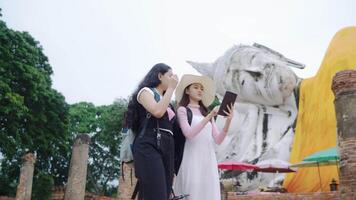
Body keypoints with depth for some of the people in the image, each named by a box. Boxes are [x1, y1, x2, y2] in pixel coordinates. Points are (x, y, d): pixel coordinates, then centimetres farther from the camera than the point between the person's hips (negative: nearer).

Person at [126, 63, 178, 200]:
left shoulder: (165, 100, 29)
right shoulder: (146, 91, 8)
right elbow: (157, 111, -14)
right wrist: (171, 88, -4)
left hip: (167, 150, 8)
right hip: (149, 148, -8)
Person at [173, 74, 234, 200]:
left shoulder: (206, 112, 18)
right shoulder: (182, 110, 3)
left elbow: (218, 140, 8)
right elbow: (189, 133, -14)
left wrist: (228, 121, -7)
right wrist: (209, 117, -19)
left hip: (209, 160, 5)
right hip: (193, 160, -5)